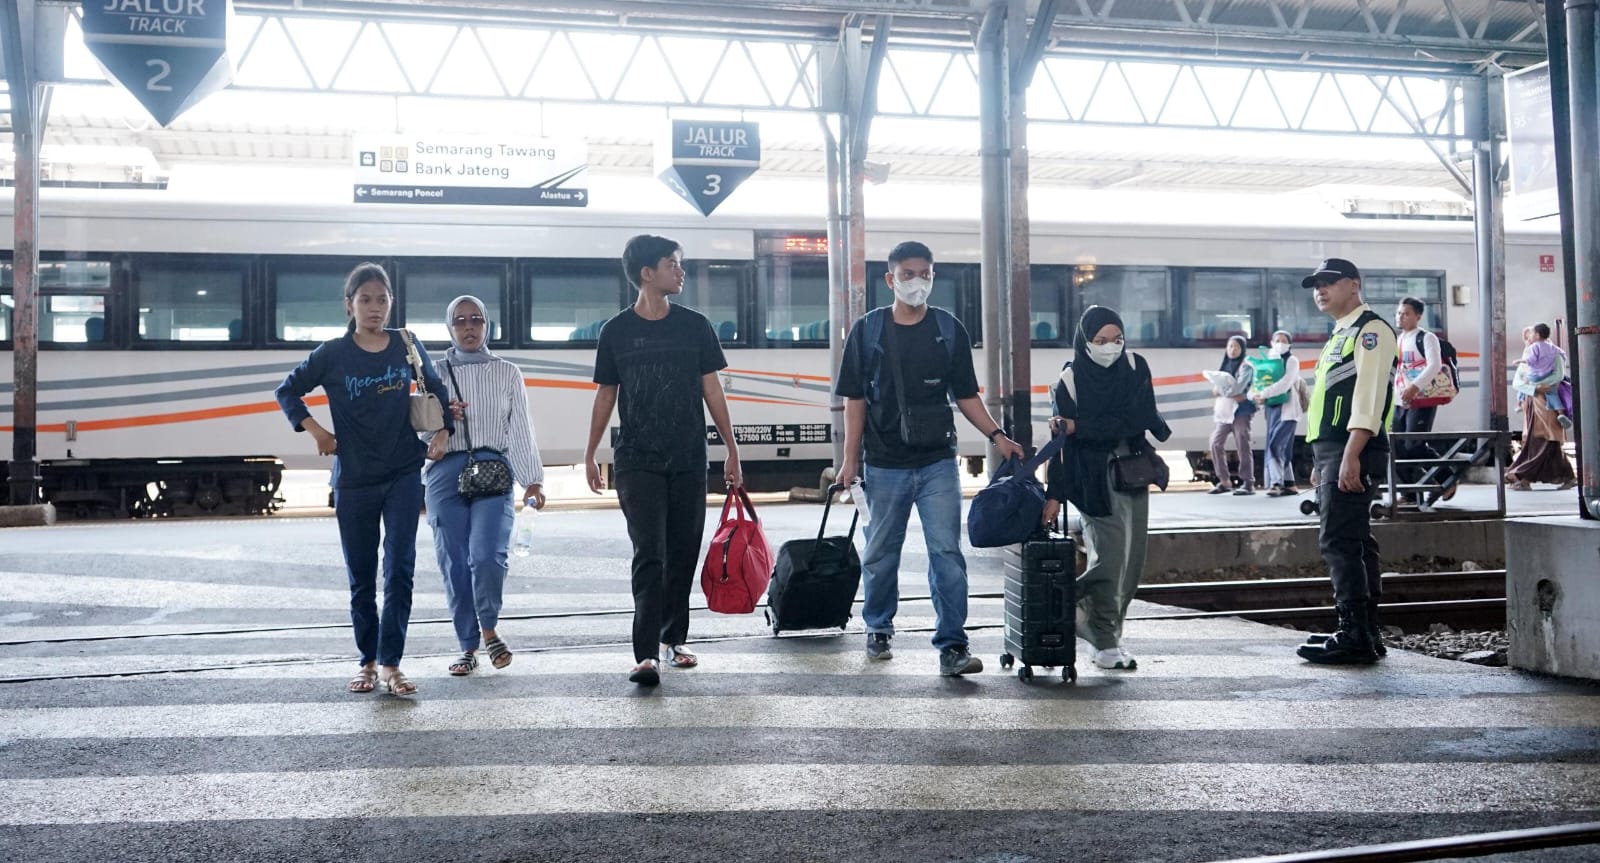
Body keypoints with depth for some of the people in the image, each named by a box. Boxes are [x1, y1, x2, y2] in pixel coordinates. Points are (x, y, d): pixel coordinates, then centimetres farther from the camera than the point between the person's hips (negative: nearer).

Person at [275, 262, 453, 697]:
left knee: (399, 570, -9)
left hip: (403, 474, 0)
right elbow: (287, 391, 4)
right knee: (361, 577, 9)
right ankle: (368, 662, 22)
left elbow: (436, 389, 15)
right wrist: (315, 431, -6)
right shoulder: (333, 354, -4)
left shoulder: (407, 346, 0)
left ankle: (391, 664, -5)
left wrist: (443, 431, 5)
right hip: (353, 481, 0)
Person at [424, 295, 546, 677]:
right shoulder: (435, 373, 13)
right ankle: (467, 646, 12)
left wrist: (532, 480, 2)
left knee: (487, 556, -18)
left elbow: (520, 430, 9)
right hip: (446, 471, 1)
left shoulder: (507, 373, 13)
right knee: (454, 564, -1)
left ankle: (489, 629, 5)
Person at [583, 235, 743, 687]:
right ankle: (646, 654, -11)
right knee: (648, 555, -10)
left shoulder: (695, 325, 4)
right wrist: (590, 455, 9)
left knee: (683, 553, 8)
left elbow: (712, 391, 6)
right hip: (637, 462, -2)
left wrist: (731, 451, 4)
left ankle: (673, 639, 25)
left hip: (689, 461, 2)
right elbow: (605, 395, 8)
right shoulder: (617, 331, 1)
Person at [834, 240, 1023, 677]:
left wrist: (996, 435, -4)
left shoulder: (950, 330, 5)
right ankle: (878, 631, 31)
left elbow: (965, 395, 9)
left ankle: (952, 645, -4)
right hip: (884, 465, 0)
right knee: (881, 554, 11)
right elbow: (855, 400, 2)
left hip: (938, 464, 0)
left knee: (947, 552, -6)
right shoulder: (867, 331, 1)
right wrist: (850, 460, -3)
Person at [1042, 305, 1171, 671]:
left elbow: (1135, 419, -9)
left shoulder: (1135, 367, 2)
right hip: (1095, 479, -4)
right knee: (1109, 555, -11)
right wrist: (1054, 494, -11)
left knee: (1132, 558, 4)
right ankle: (1105, 644, -4)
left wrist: (1078, 427, -18)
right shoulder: (1070, 380, -6)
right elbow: (1062, 442, -7)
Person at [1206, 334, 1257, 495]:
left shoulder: (1245, 367, -1)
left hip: (1240, 410, -6)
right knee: (1216, 443, -3)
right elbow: (1216, 388, 8)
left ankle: (1248, 483, -5)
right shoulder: (1224, 366, 17)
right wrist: (1231, 394, -9)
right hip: (1224, 410, 6)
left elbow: (1238, 387, -14)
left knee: (1243, 446, -7)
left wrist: (1221, 390, -4)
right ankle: (1224, 480, 6)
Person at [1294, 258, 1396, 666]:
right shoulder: (1340, 335, 22)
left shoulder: (1370, 330, -8)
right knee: (1354, 543, 12)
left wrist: (1351, 456, -25)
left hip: (1352, 451, -10)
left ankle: (1354, 637, -10)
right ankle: (1366, 635, 17)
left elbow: (1368, 397, -19)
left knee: (1340, 543, -12)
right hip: (1331, 449, 10)